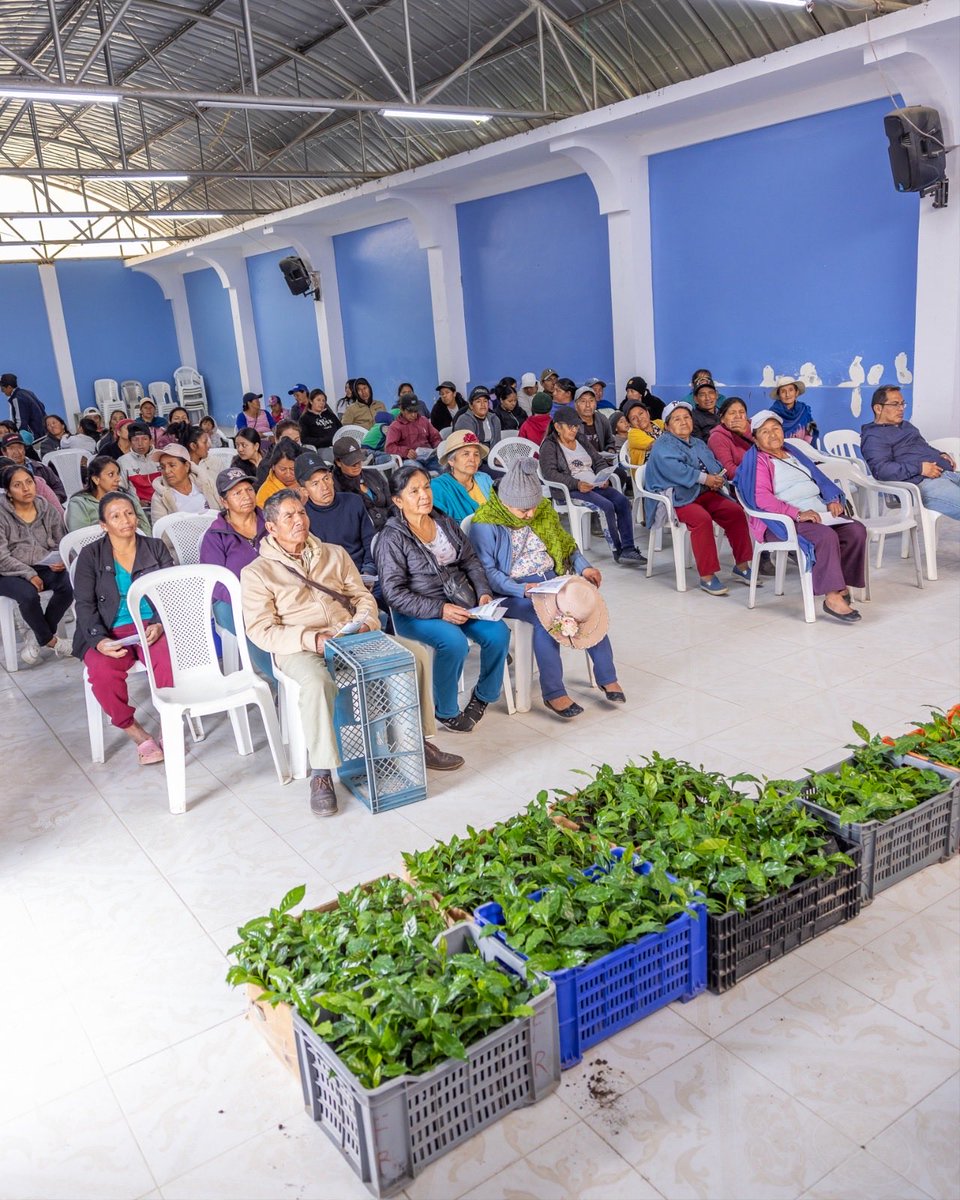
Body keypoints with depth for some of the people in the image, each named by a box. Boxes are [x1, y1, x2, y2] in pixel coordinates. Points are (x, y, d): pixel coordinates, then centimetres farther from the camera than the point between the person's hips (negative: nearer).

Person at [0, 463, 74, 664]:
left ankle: (36, 636, -8)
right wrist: (29, 575, -20)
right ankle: (51, 640, -8)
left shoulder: (48, 511, 8)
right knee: (29, 594, -35)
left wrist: (63, 561, -13)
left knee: (69, 584, -28)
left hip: (44, 568, 4)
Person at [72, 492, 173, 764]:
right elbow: (85, 605, 1)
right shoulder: (90, 556, 7)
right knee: (103, 671, -32)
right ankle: (134, 731, -12)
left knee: (172, 660, -33)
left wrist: (160, 624, -16)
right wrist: (99, 640, -18)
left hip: (152, 626, 0)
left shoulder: (156, 548, 11)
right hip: (110, 632, 0)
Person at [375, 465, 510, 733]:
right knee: (454, 641, -33)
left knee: (498, 633, -19)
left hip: (461, 602, 6)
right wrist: (439, 610, -23)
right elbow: (394, 593, -15)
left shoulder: (445, 524, 12)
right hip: (416, 613, -6)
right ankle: (445, 711, -10)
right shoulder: (391, 538, -9)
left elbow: (471, 561, 16)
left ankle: (483, 695, 7)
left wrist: (483, 592, -3)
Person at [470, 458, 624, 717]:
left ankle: (606, 677, -7)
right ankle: (553, 692, -23)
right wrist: (522, 589, -27)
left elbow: (564, 543, 18)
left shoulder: (544, 510, 8)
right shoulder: (485, 525, -11)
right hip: (512, 590, -5)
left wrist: (584, 567, 1)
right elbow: (488, 571, -14)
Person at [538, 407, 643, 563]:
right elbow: (549, 473, -12)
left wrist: (604, 478, -2)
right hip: (569, 490, -6)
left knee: (623, 501, -20)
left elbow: (599, 463, 22)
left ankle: (628, 548, -24)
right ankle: (617, 551, -21)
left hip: (595, 485, 7)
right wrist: (577, 484, -24)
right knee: (606, 506, -29)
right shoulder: (549, 446, 2)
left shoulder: (582, 442, 24)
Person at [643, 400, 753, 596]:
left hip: (704, 493, 7)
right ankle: (706, 577, -30)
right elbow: (673, 468, -18)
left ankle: (741, 566, -4)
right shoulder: (663, 445, 1)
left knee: (735, 511, -14)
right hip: (677, 497, -7)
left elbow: (716, 465, 17)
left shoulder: (699, 444, 26)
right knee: (701, 519, -33)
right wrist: (704, 478, -21)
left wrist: (718, 478, -8)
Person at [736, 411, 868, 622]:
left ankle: (842, 584, -10)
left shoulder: (793, 453, 25)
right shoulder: (757, 461, 1)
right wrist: (798, 514, -24)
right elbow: (762, 498, -15)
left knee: (856, 530, -15)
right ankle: (832, 597, -31)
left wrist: (833, 499, 1)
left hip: (819, 513, 8)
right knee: (826, 536, -33)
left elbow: (819, 478, 24)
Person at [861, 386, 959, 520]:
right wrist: (919, 468, -19)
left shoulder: (905, 425, 30)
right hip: (923, 483, -10)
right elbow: (880, 469, -17)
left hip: (946, 472, 10)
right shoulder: (874, 436, -2)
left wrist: (940, 454, 16)